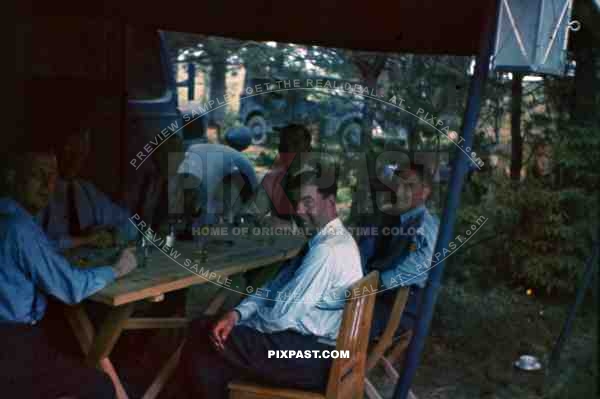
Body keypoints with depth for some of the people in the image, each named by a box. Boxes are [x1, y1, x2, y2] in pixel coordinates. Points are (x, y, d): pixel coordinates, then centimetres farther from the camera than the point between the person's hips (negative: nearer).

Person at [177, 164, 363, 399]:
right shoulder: (326, 239, 10)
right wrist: (237, 313, -6)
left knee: (199, 353, -12)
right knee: (201, 328, 8)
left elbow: (282, 315, -23)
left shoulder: (328, 250, -23)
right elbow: (277, 286, 10)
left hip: (313, 356, -10)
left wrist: (239, 323, -4)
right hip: (309, 338, 10)